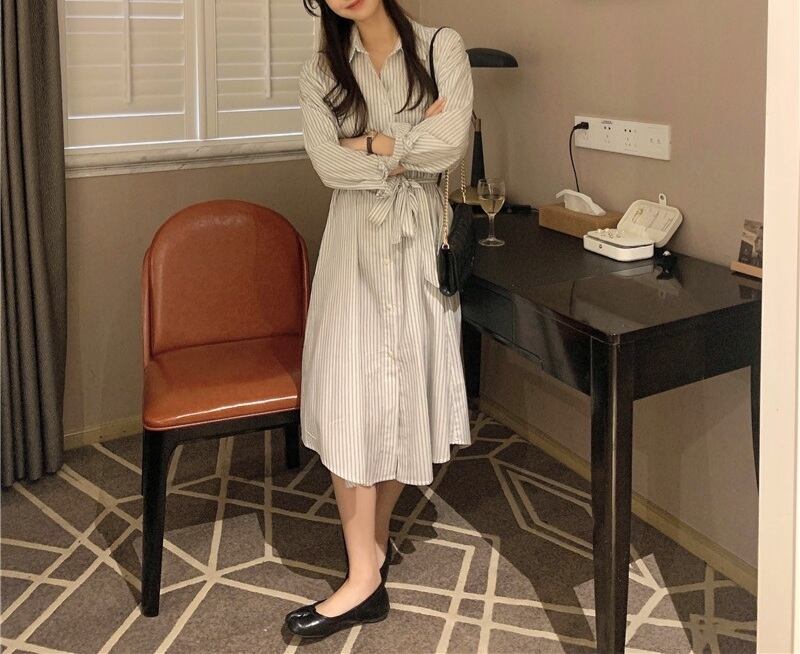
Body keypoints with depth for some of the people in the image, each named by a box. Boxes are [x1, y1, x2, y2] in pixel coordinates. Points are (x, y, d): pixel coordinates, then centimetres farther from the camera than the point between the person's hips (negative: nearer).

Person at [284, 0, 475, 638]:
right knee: (348, 395, -6)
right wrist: (412, 144, -11)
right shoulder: (321, 72, 4)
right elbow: (330, 166, -9)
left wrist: (373, 144, -8)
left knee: (408, 387, 5)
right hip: (355, 243, 1)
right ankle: (365, 576, 2)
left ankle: (375, 533, 22)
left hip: (421, 239, -1)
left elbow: (451, 144, -15)